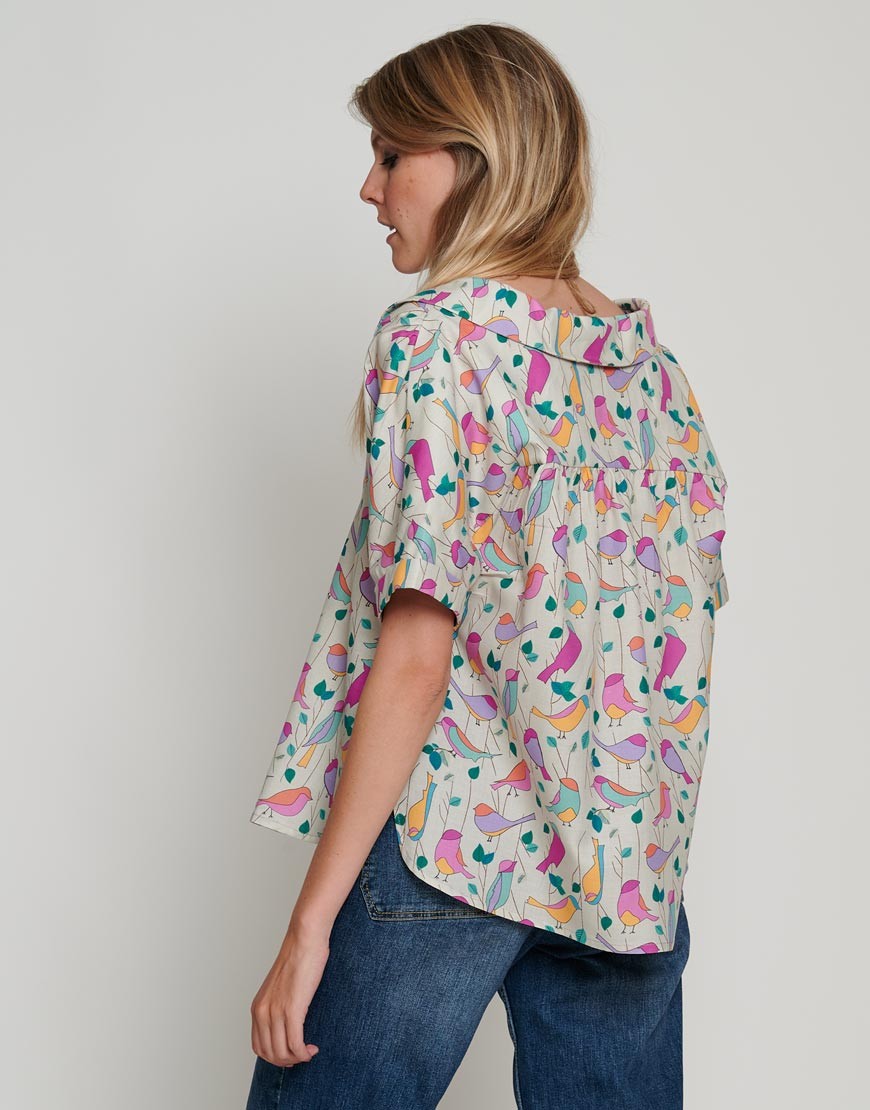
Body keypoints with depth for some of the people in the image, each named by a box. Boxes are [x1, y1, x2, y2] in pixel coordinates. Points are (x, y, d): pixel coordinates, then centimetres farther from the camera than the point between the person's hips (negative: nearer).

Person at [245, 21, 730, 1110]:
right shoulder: (652, 356, 9)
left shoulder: (441, 334, -11)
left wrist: (312, 918, -14)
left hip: (443, 845, -6)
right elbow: (677, 636, 12)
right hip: (634, 867, 7)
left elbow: (415, 656, -17)